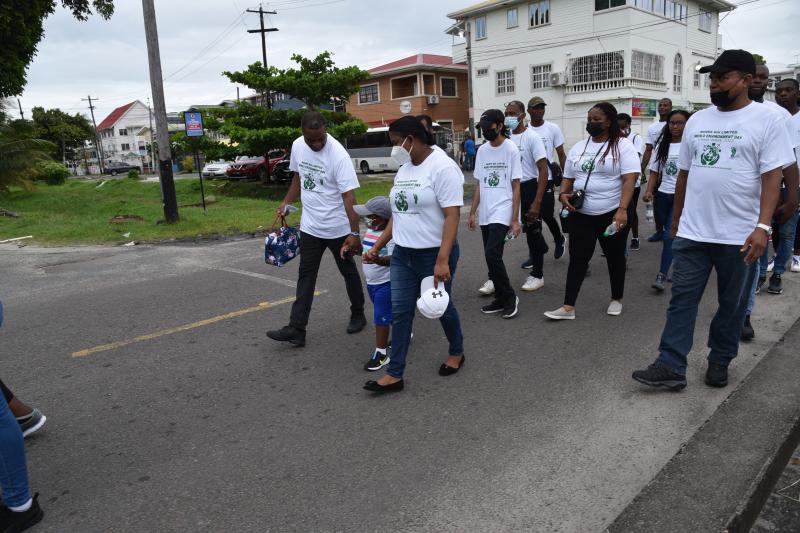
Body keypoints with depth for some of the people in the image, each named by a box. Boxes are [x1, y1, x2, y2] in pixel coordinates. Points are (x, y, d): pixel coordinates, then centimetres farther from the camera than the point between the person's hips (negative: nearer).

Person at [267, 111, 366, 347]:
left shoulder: (338, 155, -21)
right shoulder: (297, 146, -2)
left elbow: (349, 196, -24)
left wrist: (354, 233, -28)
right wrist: (286, 203, 8)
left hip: (338, 228, -5)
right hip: (309, 227, 6)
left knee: (348, 272, 12)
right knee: (306, 276, 5)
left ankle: (358, 314, 32)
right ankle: (296, 329, 8)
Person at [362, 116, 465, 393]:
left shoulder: (442, 167, -15)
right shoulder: (404, 169, 10)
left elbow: (452, 216, -20)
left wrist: (442, 260, -27)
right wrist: (377, 247, 14)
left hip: (435, 254, -7)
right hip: (402, 254, 7)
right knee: (400, 312, 6)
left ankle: (456, 353, 38)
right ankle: (394, 374, 13)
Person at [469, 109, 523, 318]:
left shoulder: (511, 149, -5)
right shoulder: (482, 150, 10)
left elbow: (516, 187, -6)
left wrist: (515, 219, -11)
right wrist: (472, 213, 12)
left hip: (502, 213, -6)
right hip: (485, 215, 6)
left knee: (492, 254, -16)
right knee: (491, 257, 9)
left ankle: (509, 296, 0)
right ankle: (501, 299, 21)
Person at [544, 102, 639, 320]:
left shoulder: (622, 145, -5)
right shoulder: (578, 148, 11)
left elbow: (629, 179, -14)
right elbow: (568, 178, 16)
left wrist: (622, 209, -25)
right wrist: (563, 194, -5)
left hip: (612, 214, -4)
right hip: (580, 214, 4)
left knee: (615, 257, 12)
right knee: (577, 258, 0)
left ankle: (616, 300, 30)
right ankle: (568, 307, 1)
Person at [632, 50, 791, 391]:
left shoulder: (766, 121, -4)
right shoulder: (697, 120, 9)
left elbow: (771, 177, -10)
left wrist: (763, 226, -20)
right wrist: (677, 219, 16)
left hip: (740, 236, -3)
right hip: (692, 233, 4)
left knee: (732, 305, 11)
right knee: (682, 299, 2)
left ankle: (719, 362, 28)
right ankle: (671, 366, 6)